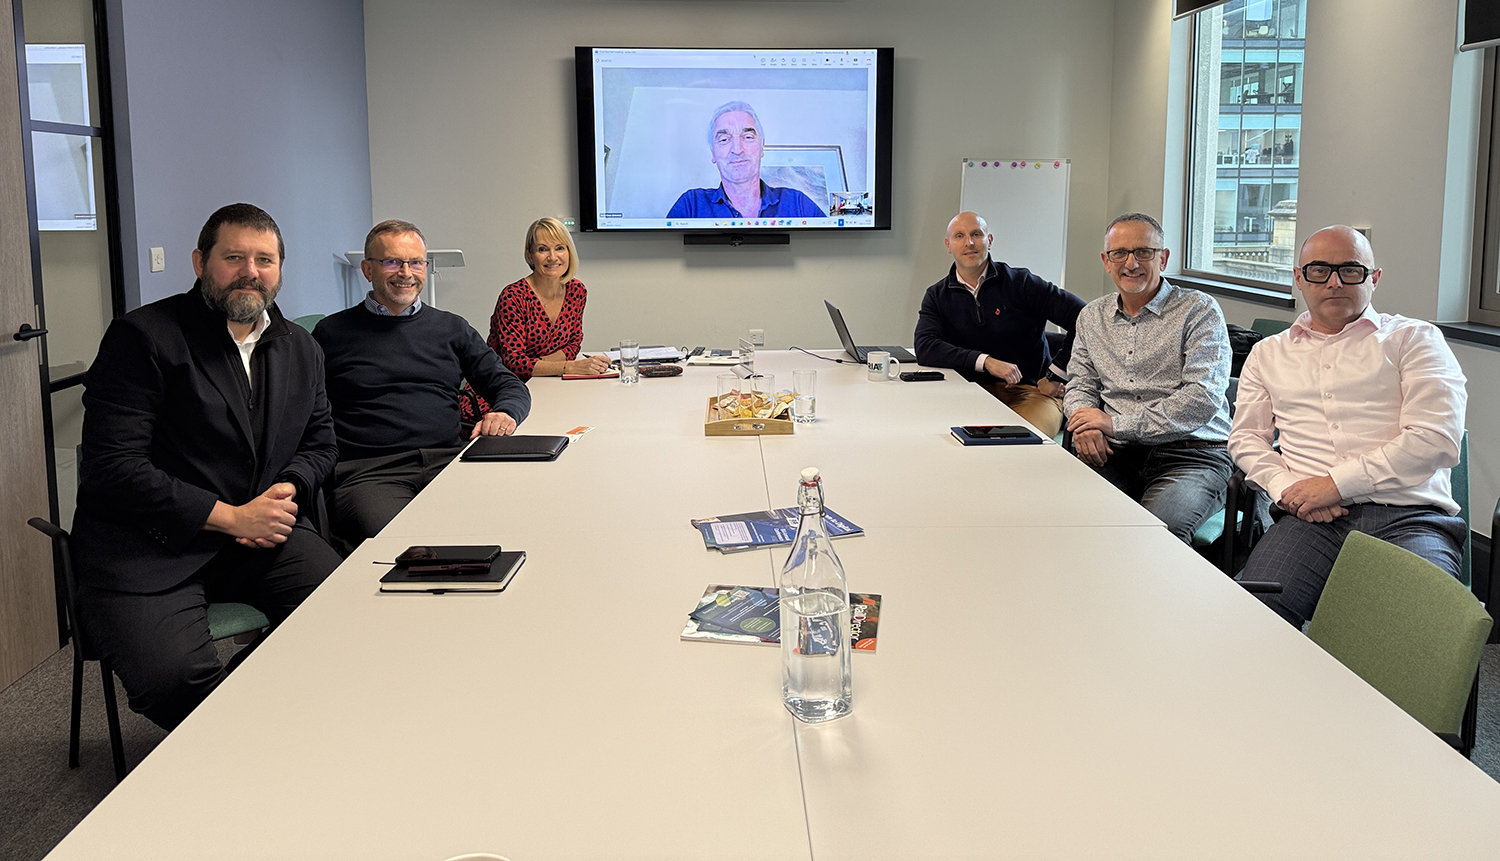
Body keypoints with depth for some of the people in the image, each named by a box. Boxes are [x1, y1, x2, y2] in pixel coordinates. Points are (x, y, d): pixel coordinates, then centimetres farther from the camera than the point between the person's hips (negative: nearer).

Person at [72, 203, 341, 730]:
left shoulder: (300, 350, 16)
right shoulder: (141, 338, -4)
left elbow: (319, 443, 23)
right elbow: (113, 468, -11)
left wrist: (287, 491, -2)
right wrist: (230, 517, -15)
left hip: (262, 532, 5)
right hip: (145, 547, -5)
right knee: (174, 678, -32)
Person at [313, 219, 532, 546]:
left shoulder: (451, 328, 22)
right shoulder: (332, 333, 14)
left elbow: (511, 386, 20)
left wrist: (504, 413, -4)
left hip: (448, 460, 3)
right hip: (368, 471, -3)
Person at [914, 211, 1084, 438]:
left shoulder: (1020, 283, 0)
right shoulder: (937, 297, 10)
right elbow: (925, 348, -7)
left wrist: (1056, 376, -7)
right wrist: (986, 362, -17)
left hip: (1030, 392, -3)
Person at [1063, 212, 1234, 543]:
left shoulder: (1200, 311, 0)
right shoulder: (1092, 317, 18)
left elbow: (1203, 400, -11)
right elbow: (1080, 383, 19)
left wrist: (1116, 423, -14)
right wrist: (1085, 423, -7)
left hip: (1191, 454, -4)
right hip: (1116, 454, 4)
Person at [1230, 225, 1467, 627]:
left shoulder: (1414, 338, 14)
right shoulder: (1269, 354, 26)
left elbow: (1436, 439, 1)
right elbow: (1246, 436, 19)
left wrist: (1337, 483, -7)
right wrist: (1287, 486, -3)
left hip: (1408, 517, -1)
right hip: (1311, 517, 2)